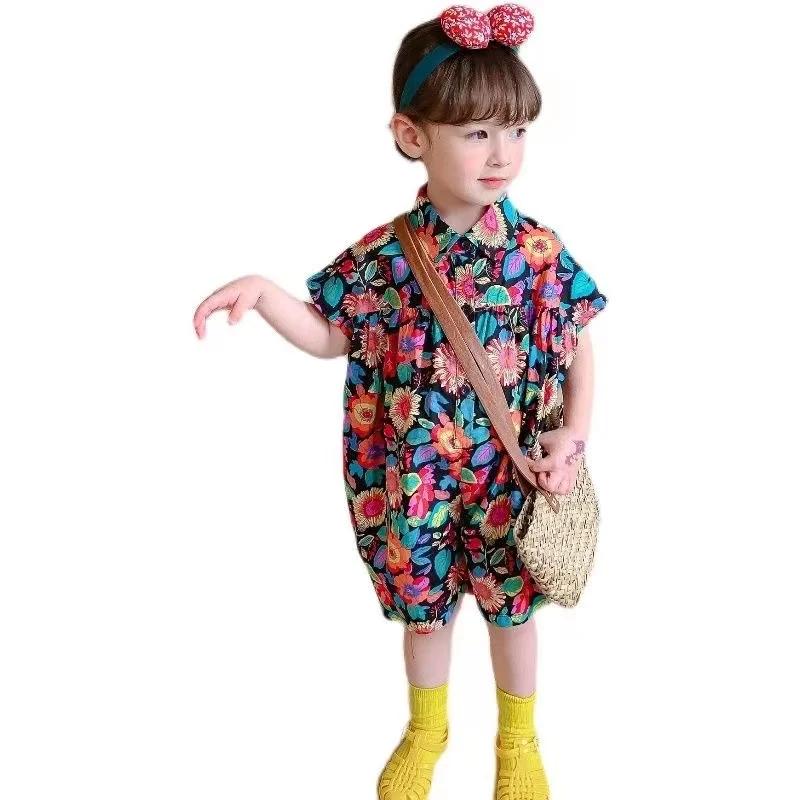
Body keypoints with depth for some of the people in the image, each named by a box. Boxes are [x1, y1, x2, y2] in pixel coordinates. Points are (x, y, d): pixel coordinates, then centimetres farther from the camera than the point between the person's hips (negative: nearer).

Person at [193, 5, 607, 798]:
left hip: (511, 475, 0)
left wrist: (572, 437, -12)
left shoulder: (540, 250, -11)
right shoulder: (385, 256, -11)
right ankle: (426, 730, 47)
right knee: (423, 606, 19)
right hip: (415, 478, 1)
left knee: (512, 606, 17)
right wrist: (263, 293, -15)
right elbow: (329, 336, 1)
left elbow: (578, 348, -1)